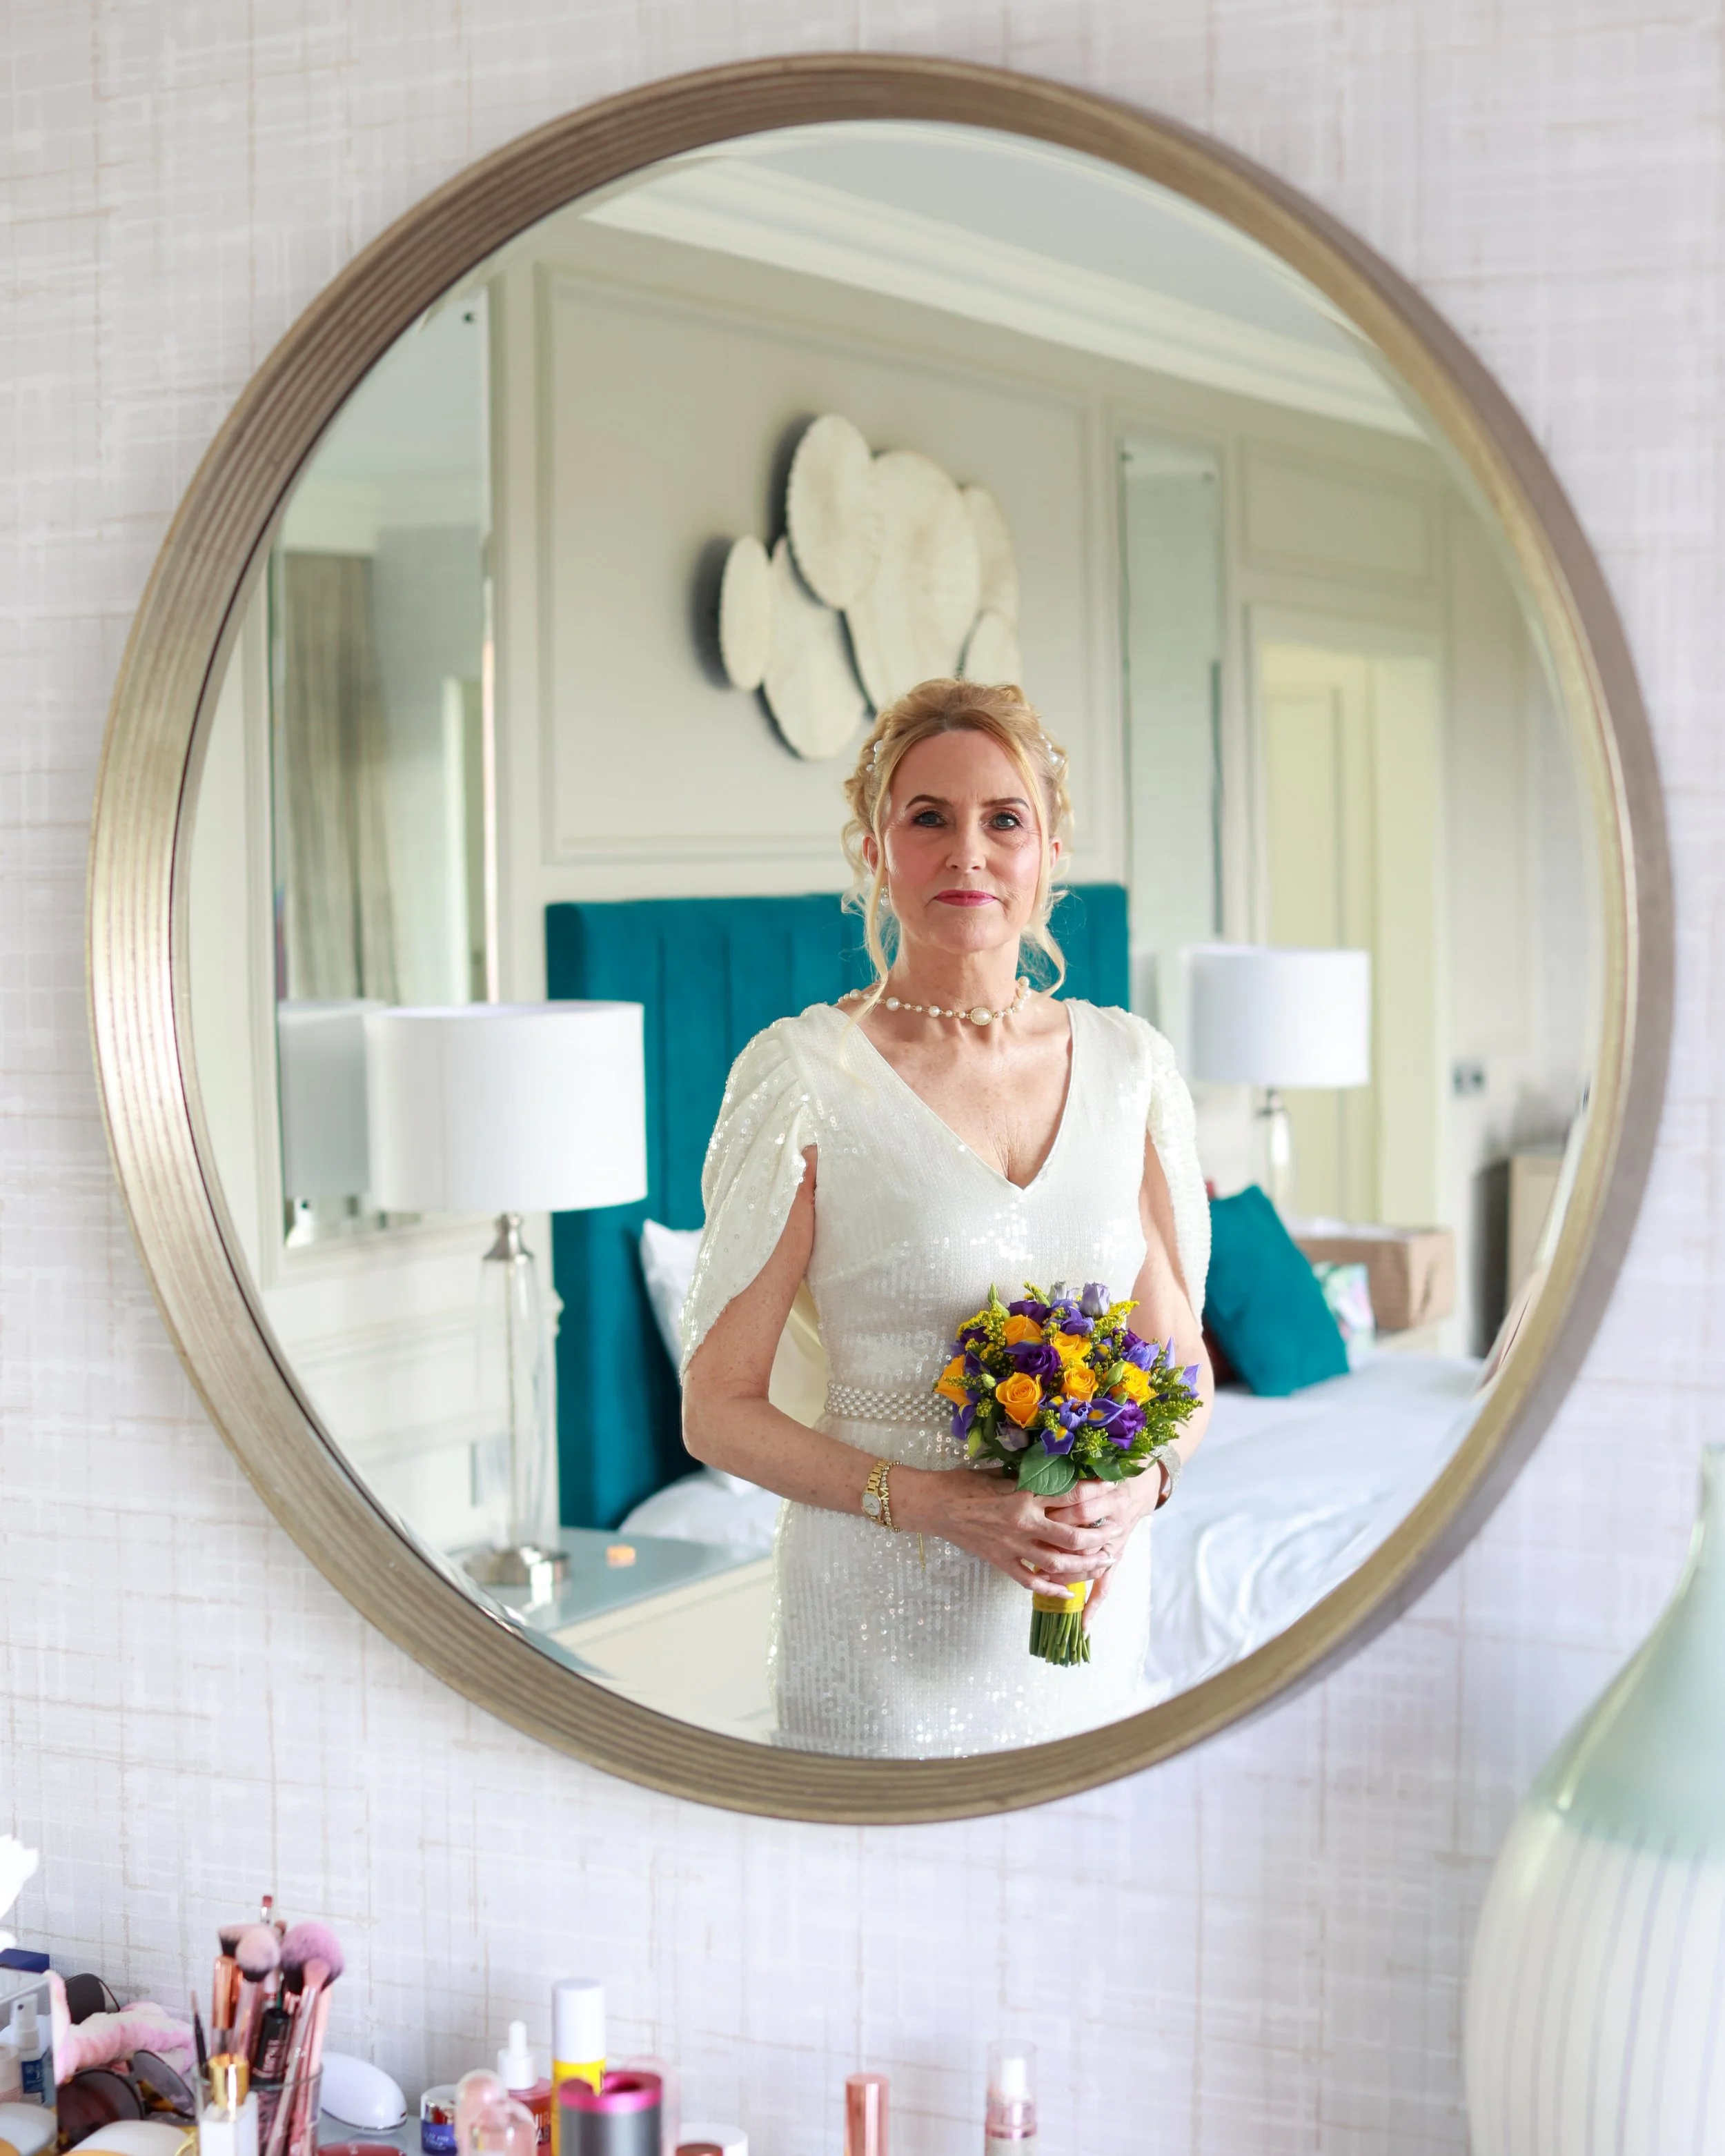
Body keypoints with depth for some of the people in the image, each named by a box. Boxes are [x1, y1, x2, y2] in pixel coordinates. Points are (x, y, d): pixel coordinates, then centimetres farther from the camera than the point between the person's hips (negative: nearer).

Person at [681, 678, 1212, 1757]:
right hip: (885, 1618, -3)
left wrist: (1137, 1486, -10)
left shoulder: (1128, 1062, 3)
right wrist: (941, 1505, -19)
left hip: (1096, 1610, 4)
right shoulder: (803, 1075, -9)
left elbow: (1181, 1355, 10)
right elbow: (719, 1409, -7)